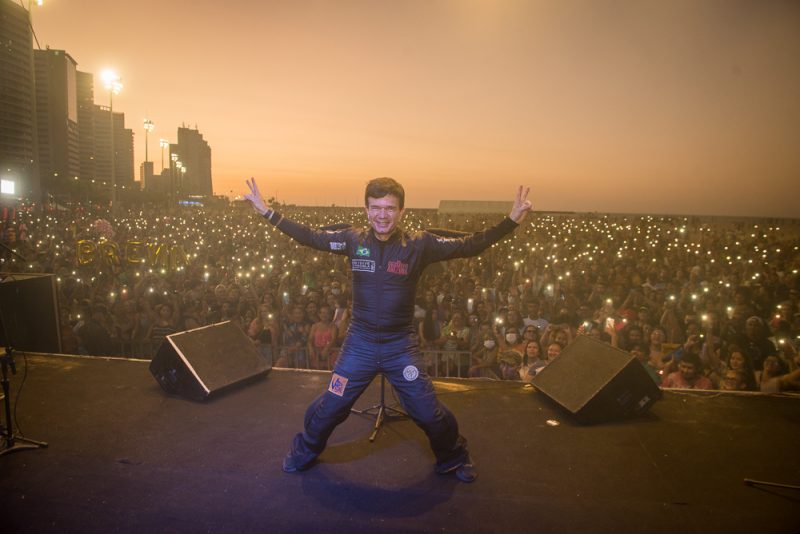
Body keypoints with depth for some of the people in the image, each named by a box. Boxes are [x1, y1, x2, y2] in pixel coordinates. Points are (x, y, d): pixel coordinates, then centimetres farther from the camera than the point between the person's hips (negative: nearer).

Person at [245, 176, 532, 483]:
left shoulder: (419, 244, -11)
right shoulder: (353, 240, -6)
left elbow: (469, 246, -11)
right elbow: (310, 237, 1)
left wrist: (512, 221, -20)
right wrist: (267, 212, -2)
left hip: (401, 345, -1)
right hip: (360, 342, 1)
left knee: (429, 414, 6)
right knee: (329, 408, 10)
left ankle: (453, 459, 37)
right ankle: (304, 452, 41)